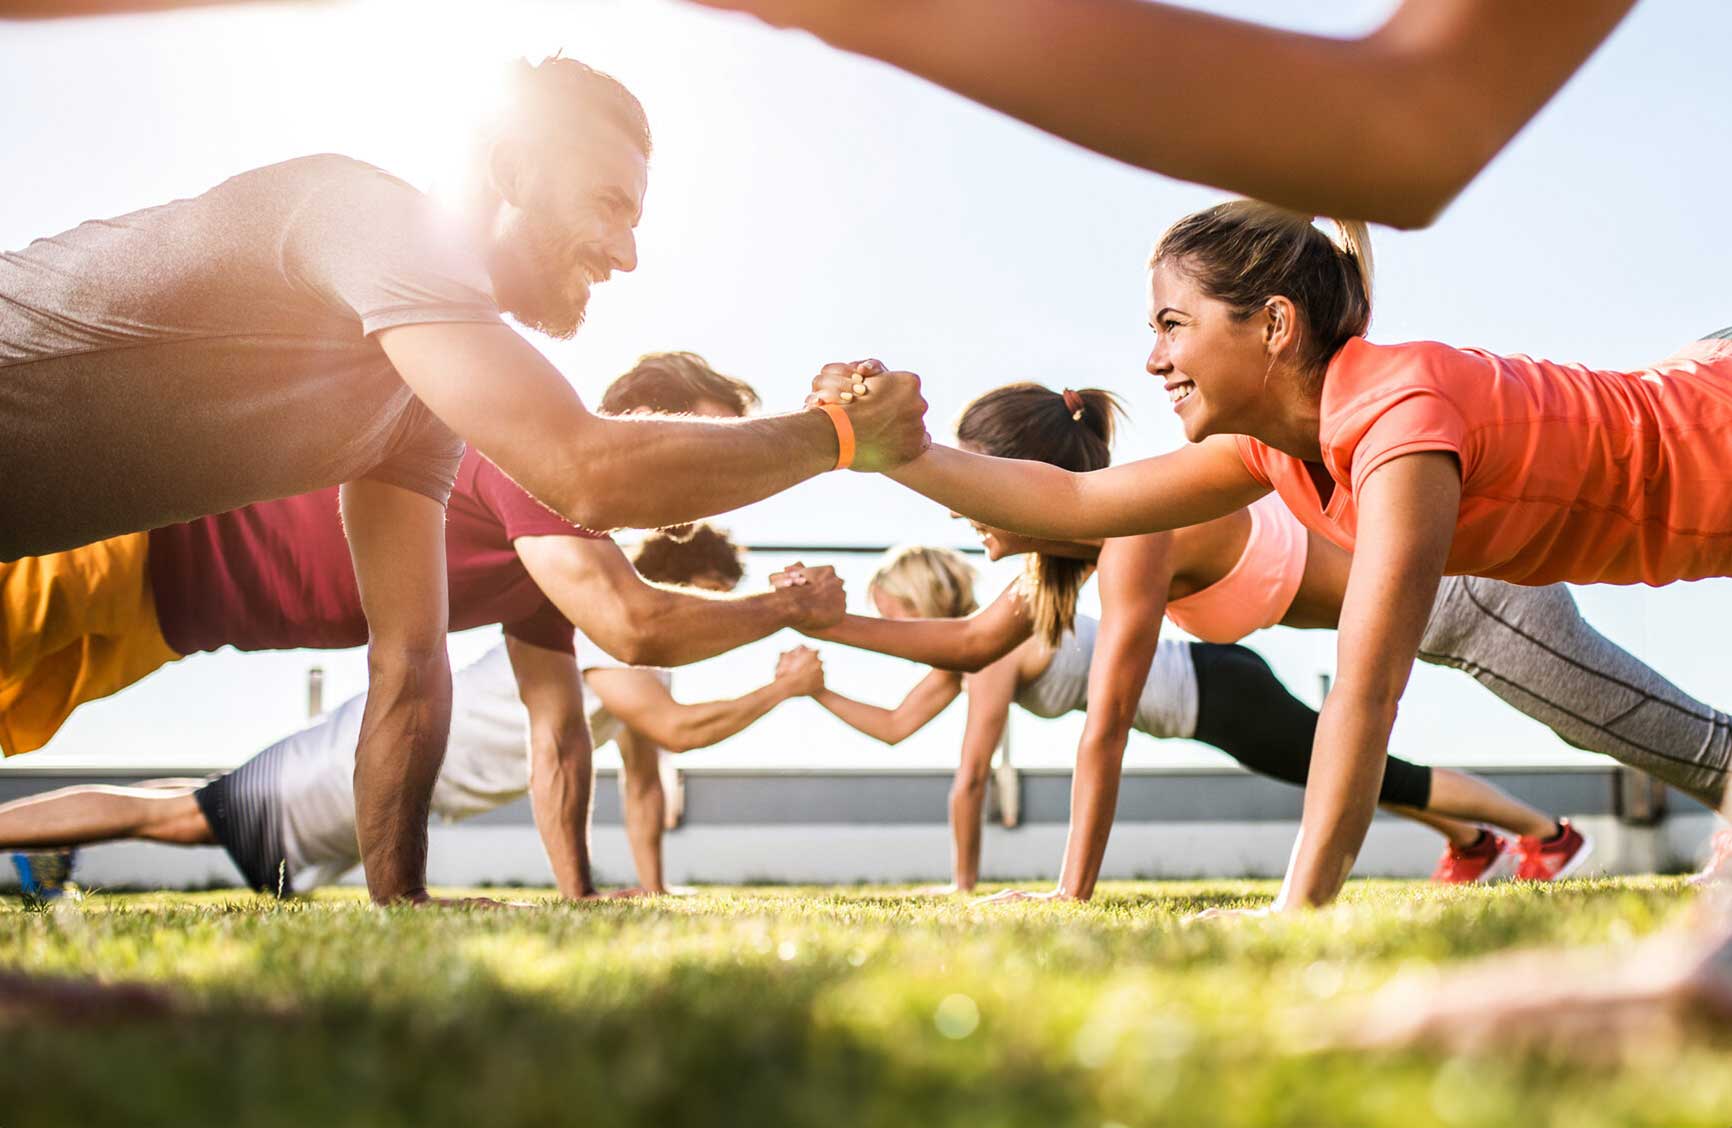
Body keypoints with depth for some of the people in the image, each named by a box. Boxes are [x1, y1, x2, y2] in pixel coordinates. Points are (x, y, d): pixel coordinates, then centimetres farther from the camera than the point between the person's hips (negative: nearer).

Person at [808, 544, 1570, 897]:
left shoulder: (996, 647, -20)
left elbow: (971, 778, -20)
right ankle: (1471, 844, 40)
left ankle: (1548, 831, 11)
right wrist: (819, 693, 3)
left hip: (1220, 696, -9)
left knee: (1378, 778, 0)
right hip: (1209, 686, 9)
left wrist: (964, 884, -12)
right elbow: (895, 728, 11)